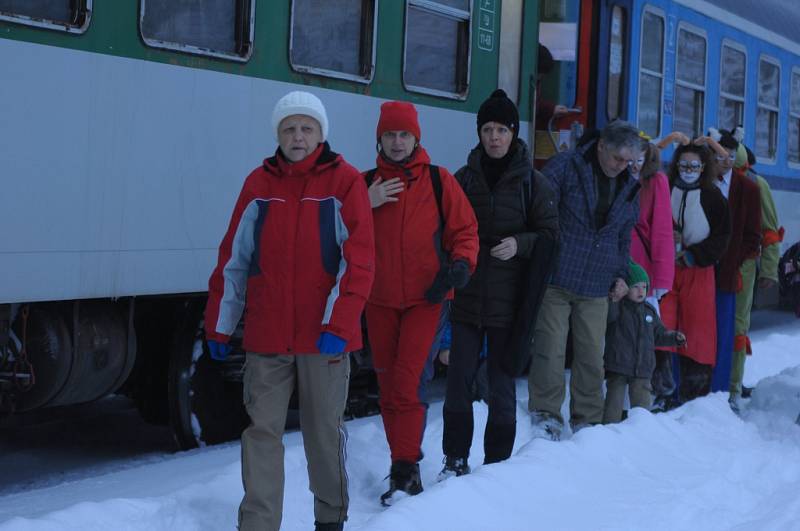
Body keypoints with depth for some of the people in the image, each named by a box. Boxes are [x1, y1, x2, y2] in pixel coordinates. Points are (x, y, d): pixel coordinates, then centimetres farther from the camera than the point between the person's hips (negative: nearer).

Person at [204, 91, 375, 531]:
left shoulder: (344, 181, -2)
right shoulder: (259, 184, 6)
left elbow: (359, 260, -7)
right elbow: (233, 259, 9)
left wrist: (338, 324, -16)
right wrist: (219, 326, 8)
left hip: (325, 335, -2)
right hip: (266, 336, 2)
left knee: (324, 431, 10)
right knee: (262, 430, 0)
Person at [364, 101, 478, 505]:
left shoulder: (438, 180, 1)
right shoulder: (366, 183, 8)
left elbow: (464, 229, 2)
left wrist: (461, 263, -16)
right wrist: (367, 205, -13)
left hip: (425, 298, -3)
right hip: (380, 300, 4)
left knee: (407, 382, -13)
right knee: (387, 385, 8)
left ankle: (405, 470, -9)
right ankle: (403, 463, 19)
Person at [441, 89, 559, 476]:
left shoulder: (532, 181, 1)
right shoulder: (465, 177, 6)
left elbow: (551, 234, 1)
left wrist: (520, 244, -17)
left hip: (508, 299, -1)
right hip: (467, 297, 2)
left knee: (501, 385, 5)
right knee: (459, 379, -1)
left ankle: (497, 463, 16)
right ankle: (455, 461, 12)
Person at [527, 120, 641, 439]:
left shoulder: (629, 188, 12)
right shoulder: (565, 167, -5)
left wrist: (621, 275, 12)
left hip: (597, 288, 4)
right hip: (555, 279, -4)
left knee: (592, 356, 5)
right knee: (550, 350, -5)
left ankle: (587, 420, 17)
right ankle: (546, 413, 6)